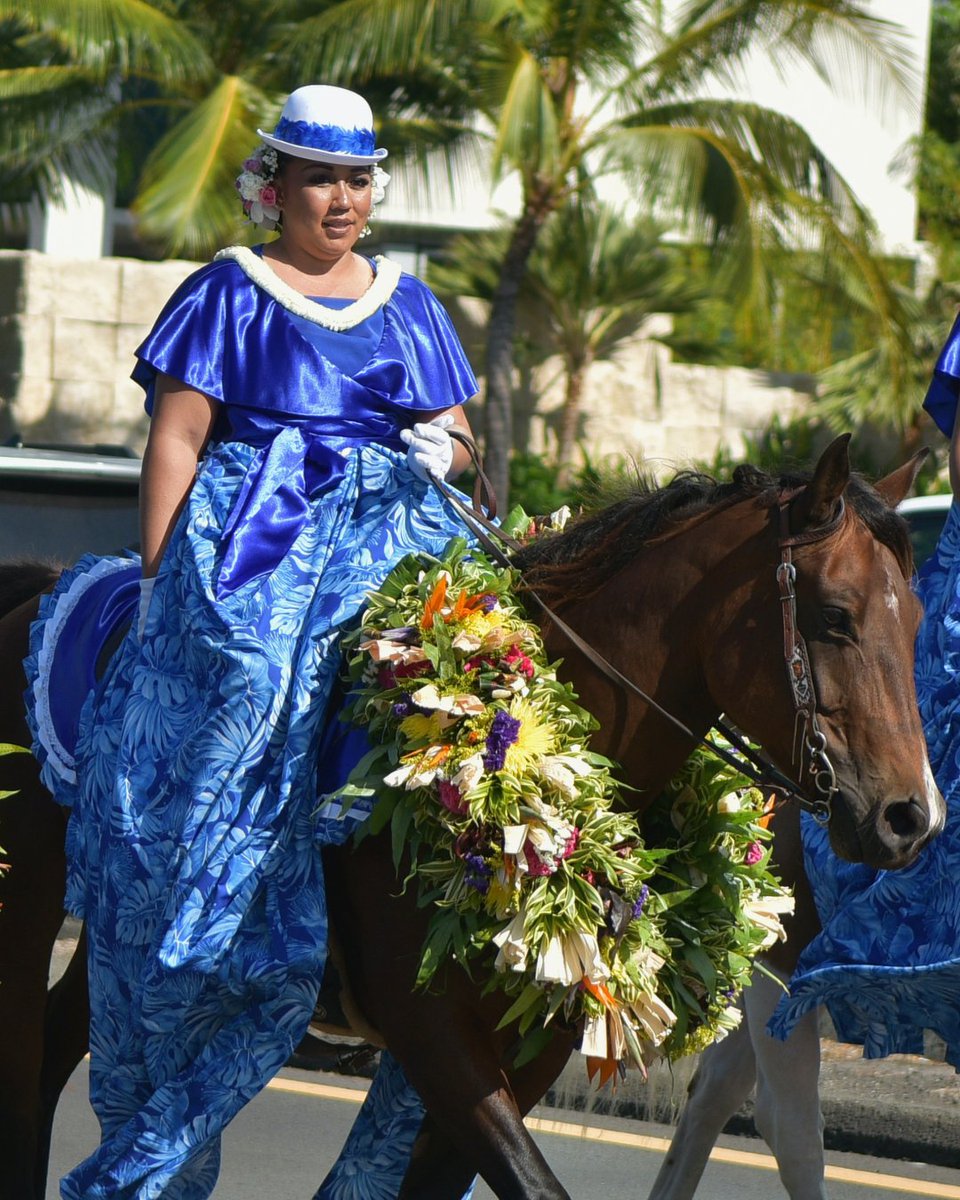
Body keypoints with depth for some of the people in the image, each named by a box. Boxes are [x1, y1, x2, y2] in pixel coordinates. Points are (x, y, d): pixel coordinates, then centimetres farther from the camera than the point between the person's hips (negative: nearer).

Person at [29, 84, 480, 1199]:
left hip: (386, 542, 5)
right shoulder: (230, 293, 4)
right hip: (250, 541, -5)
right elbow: (175, 441, -2)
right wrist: (160, 578, -10)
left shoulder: (406, 301, 19)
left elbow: (451, 430, 22)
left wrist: (441, 452, -1)